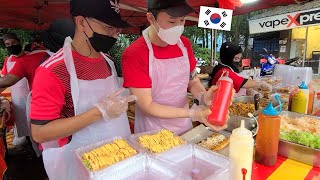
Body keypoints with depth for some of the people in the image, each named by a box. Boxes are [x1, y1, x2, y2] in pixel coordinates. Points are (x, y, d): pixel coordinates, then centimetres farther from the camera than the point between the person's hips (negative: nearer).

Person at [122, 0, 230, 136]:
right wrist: (192, 113, -28)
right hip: (152, 134, -5)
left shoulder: (184, 44, -3)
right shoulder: (134, 54, -21)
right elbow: (147, 106, -20)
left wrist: (203, 96, -16)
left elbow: (193, 81, 5)